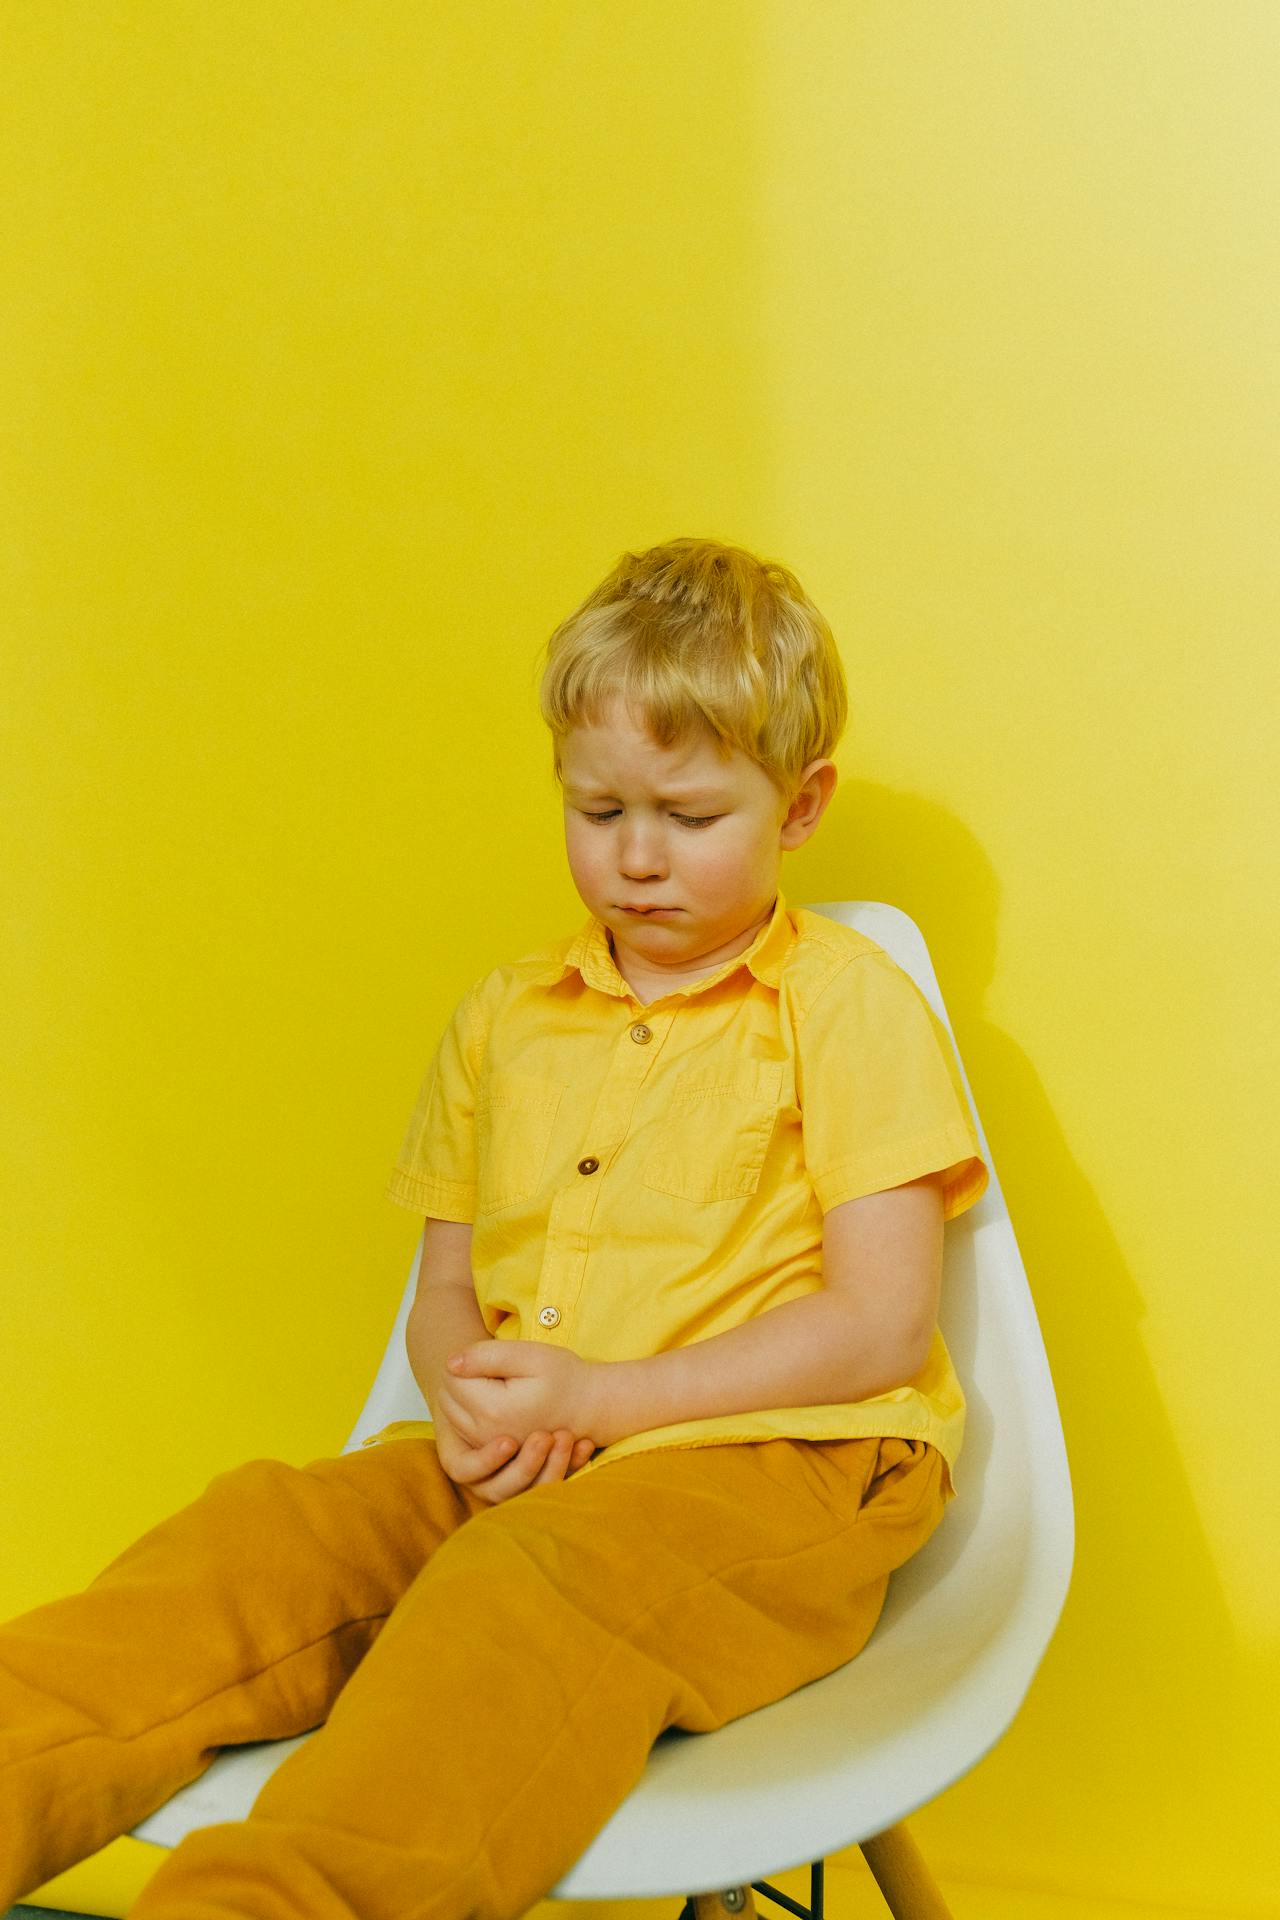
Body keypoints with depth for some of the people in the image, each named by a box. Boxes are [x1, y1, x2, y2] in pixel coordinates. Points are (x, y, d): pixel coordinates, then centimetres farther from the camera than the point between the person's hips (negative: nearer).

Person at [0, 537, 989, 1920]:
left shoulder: (850, 1005, 3)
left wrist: (598, 1397, -12)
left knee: (526, 1585, -37)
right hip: (513, 1473, 6)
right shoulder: (503, 1018, 19)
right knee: (266, 1532, -23)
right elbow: (445, 1293, 23)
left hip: (774, 1467, -5)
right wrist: (466, 1399, -3)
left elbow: (880, 1326, -6)